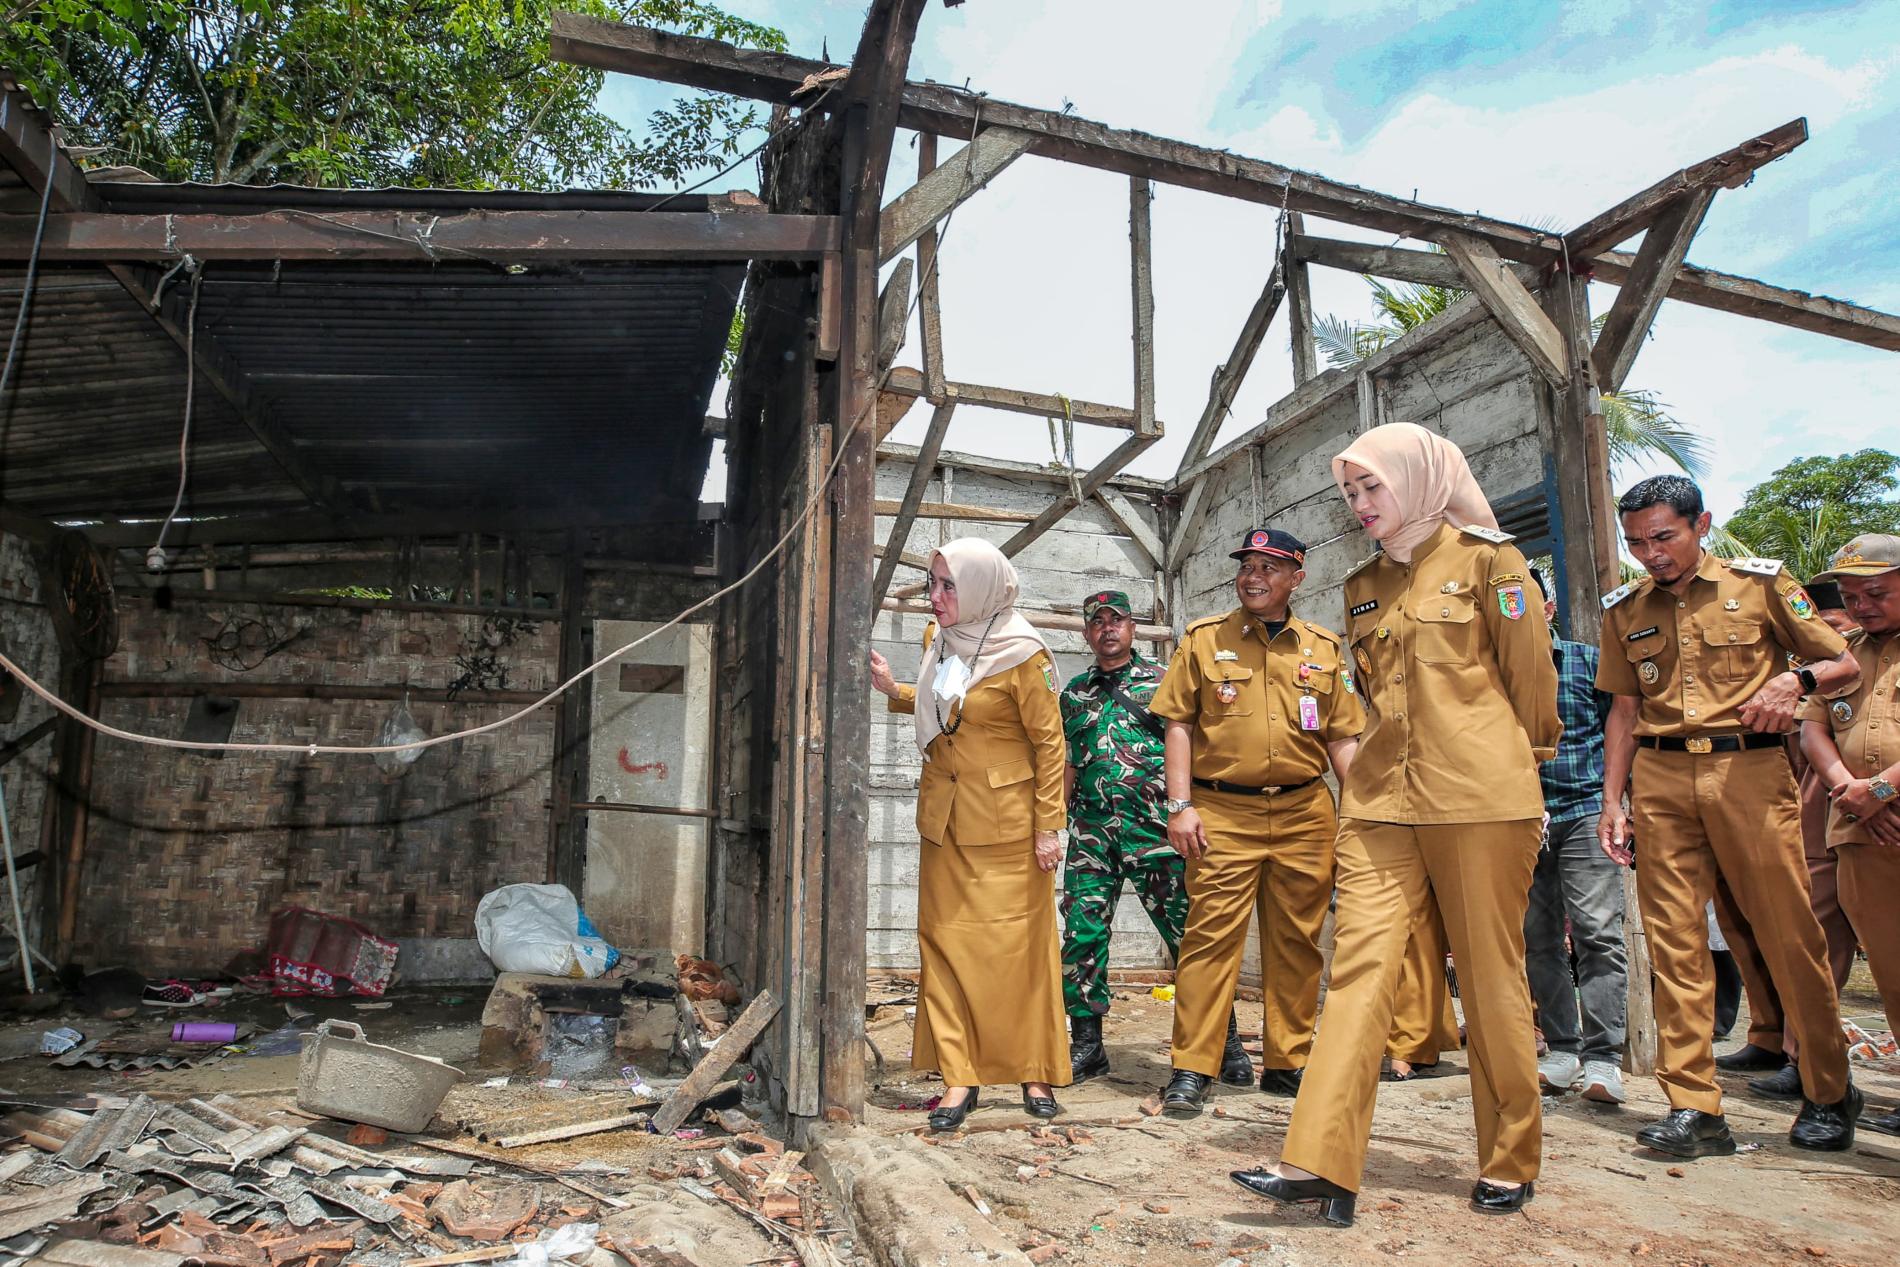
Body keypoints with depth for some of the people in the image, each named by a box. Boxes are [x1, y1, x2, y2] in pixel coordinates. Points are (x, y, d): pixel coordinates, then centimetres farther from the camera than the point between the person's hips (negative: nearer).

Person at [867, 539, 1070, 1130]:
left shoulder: (1022, 654, -13)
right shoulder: (939, 642, 6)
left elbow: (1050, 743, -9)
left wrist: (1048, 826, -12)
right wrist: (893, 690, 8)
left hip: (1006, 821, -6)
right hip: (945, 816, 6)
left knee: (1017, 945, 2)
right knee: (945, 942, 4)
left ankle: (1035, 1072, 18)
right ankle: (959, 1078, 12)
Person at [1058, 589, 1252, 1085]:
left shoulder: (1161, 682, 7)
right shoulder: (1074, 693, 17)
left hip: (1153, 826, -3)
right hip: (1090, 828, 3)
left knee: (1188, 933, -2)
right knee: (1081, 934, 0)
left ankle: (1226, 1043, 11)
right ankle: (1086, 1045, 13)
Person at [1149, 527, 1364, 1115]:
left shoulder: (1324, 648, 12)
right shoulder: (1204, 639, 6)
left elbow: (1342, 738, 13)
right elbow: (1179, 725, 2)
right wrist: (1180, 805, -6)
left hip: (1304, 814, 3)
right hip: (1222, 813, -2)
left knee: (1296, 940, 8)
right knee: (1211, 935, -6)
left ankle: (1286, 1063, 22)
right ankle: (1191, 1070, 1)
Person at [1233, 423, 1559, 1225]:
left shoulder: (1484, 558, 0)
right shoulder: (1362, 586, 15)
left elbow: (1531, 673, 4)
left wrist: (1521, 759, 13)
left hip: (1478, 796, -4)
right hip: (1380, 796, 4)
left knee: (1491, 976, 5)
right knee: (1359, 963, -5)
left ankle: (1510, 1161, 22)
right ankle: (1319, 1164, -8)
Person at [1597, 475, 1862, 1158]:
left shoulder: (1760, 583, 5)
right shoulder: (1624, 610, 12)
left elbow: (1846, 666, 9)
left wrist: (1796, 679, -14)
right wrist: (1612, 799, 9)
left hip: (1750, 769, -2)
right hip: (1660, 778, 3)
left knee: (1790, 932, 1)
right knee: (1673, 939, -1)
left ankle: (1830, 1093, 22)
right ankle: (1693, 1107, 4)